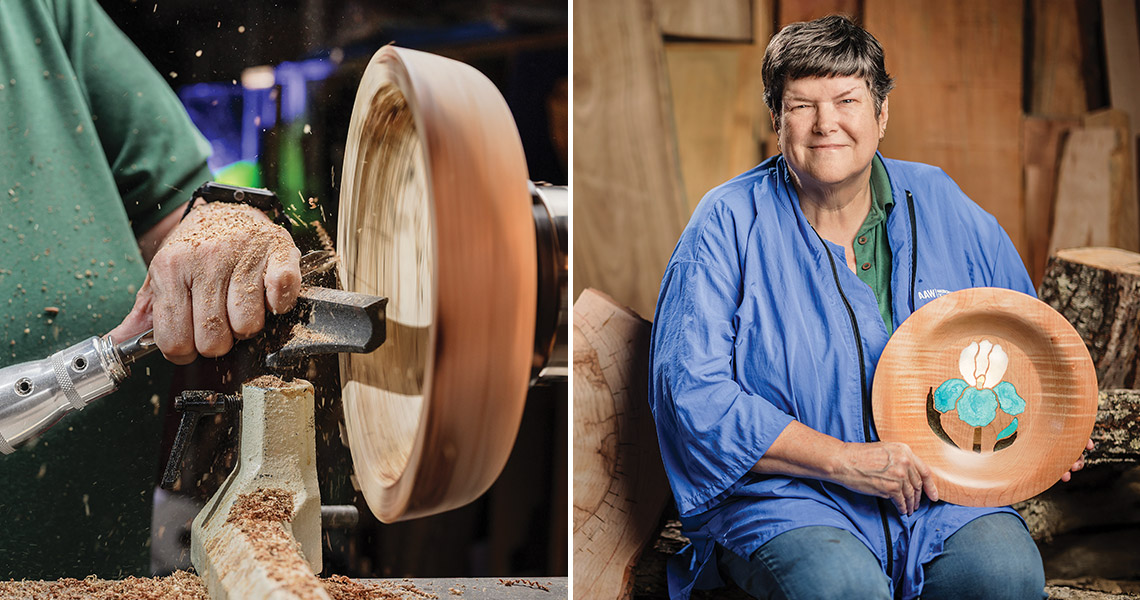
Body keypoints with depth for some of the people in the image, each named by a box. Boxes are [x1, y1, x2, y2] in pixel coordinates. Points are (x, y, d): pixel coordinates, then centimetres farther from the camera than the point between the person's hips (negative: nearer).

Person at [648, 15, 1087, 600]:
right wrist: (842, 460, -17)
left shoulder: (940, 206, 9)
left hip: (940, 493, 3)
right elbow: (688, 388, -13)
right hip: (785, 495, -3)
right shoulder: (729, 223, -4)